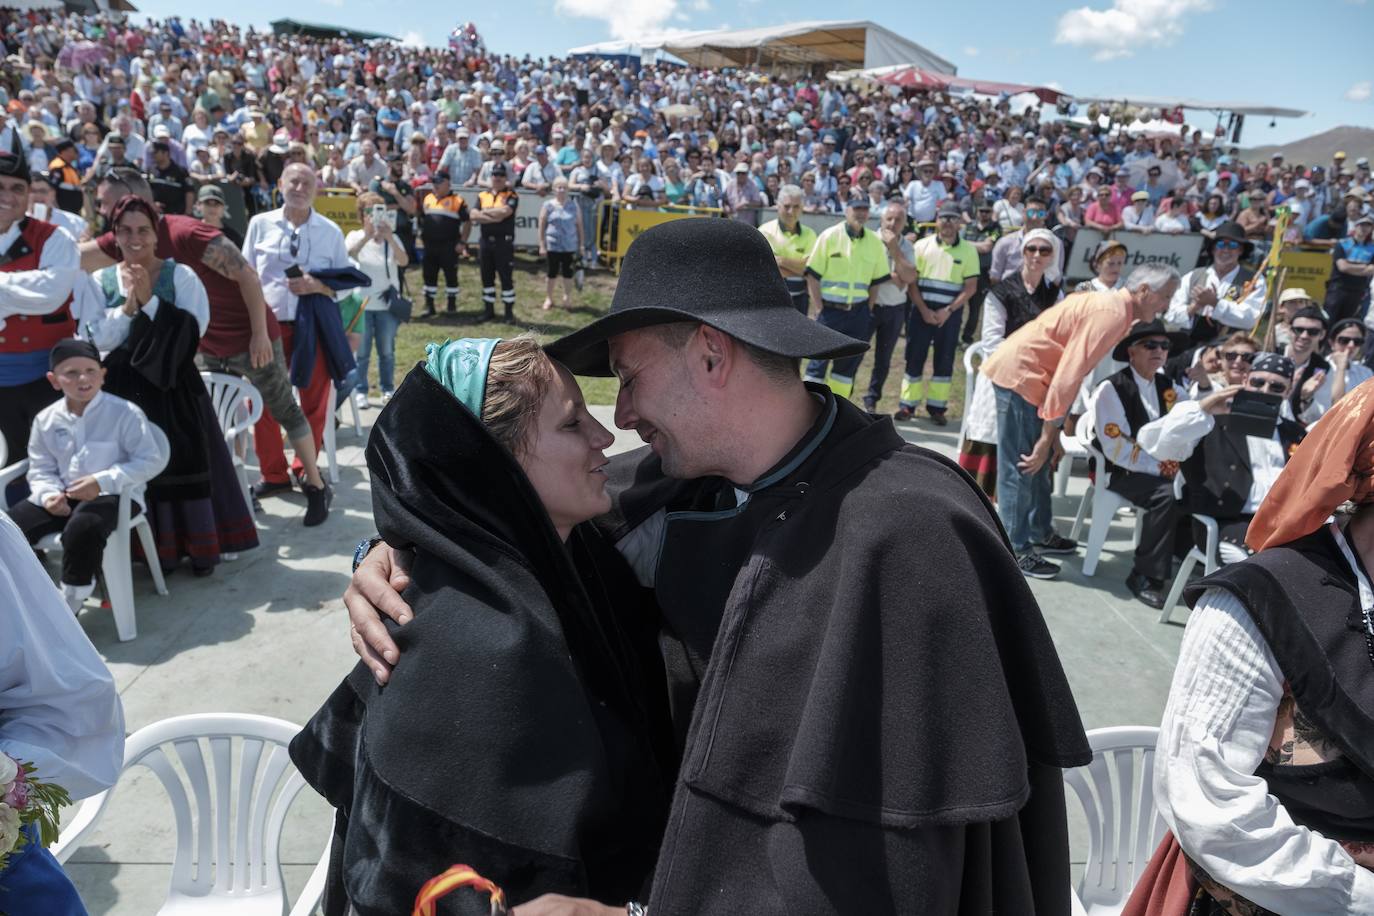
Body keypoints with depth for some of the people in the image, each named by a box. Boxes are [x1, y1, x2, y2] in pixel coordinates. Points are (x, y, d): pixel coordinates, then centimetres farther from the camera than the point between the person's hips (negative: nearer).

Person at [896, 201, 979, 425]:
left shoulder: (968, 250, 1)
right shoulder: (922, 245, 2)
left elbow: (971, 287, 0)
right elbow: (911, 281, 0)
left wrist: (948, 310, -11)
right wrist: (924, 310, -10)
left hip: (950, 314, 0)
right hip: (922, 311, 0)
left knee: (944, 361, 5)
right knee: (914, 357, 1)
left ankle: (937, 407, 13)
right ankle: (908, 405, 9)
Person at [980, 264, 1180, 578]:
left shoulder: (1111, 306, 13)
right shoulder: (1113, 313, -18)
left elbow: (1070, 370, 15)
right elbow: (1069, 375, -23)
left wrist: (1054, 433, 15)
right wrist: (1048, 435, -19)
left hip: (1030, 374, 10)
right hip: (1018, 372, -10)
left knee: (1040, 460, 18)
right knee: (1021, 465, -5)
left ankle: (1040, 533, 31)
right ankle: (1016, 550, 3)